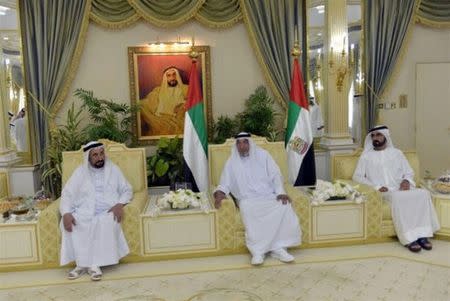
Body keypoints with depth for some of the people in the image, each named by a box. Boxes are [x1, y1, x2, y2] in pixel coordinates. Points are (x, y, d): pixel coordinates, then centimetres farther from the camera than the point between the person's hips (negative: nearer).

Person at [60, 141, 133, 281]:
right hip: (84, 212, 1)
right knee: (68, 223, -29)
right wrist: (66, 213, -15)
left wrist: (120, 204, -12)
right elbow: (67, 194, 5)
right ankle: (81, 263, -18)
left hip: (107, 212, -1)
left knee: (106, 222, -35)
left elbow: (127, 190, 10)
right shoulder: (80, 172, 11)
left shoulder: (113, 169, 11)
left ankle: (94, 264, -24)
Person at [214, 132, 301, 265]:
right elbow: (225, 183, 6)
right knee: (249, 211, -36)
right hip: (248, 199, -1)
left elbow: (275, 175, 5)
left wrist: (280, 192, -13)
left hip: (269, 196, 1)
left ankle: (278, 248, -23)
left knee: (284, 206, -30)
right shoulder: (232, 162, 9)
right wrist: (219, 192, -18)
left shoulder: (262, 155, 8)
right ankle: (258, 251, -29)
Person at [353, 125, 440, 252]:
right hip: (383, 192, -3)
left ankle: (422, 234, -27)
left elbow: (409, 172, 21)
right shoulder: (366, 155, 13)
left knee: (423, 193, -27)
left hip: (401, 189, 3)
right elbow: (357, 176, 4)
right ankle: (409, 239, -35)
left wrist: (406, 181, -5)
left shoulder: (397, 153, 20)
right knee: (398, 197, -37)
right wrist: (376, 187, -10)